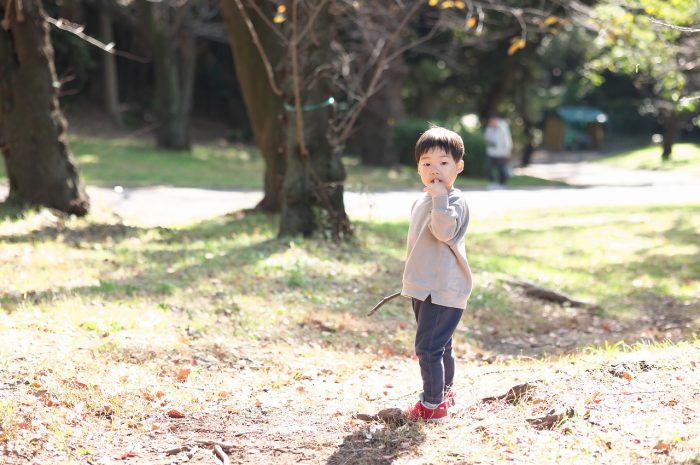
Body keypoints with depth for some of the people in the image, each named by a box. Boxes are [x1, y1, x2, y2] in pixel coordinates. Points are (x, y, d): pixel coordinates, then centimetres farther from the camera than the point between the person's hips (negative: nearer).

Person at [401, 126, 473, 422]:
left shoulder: (455, 201, -13)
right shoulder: (421, 203, 14)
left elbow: (444, 231, -31)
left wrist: (440, 198, -33)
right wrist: (412, 281, 27)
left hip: (444, 289, -9)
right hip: (423, 288, 9)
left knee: (428, 345, -11)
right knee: (439, 344, 20)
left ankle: (433, 403, -4)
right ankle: (445, 392, 33)